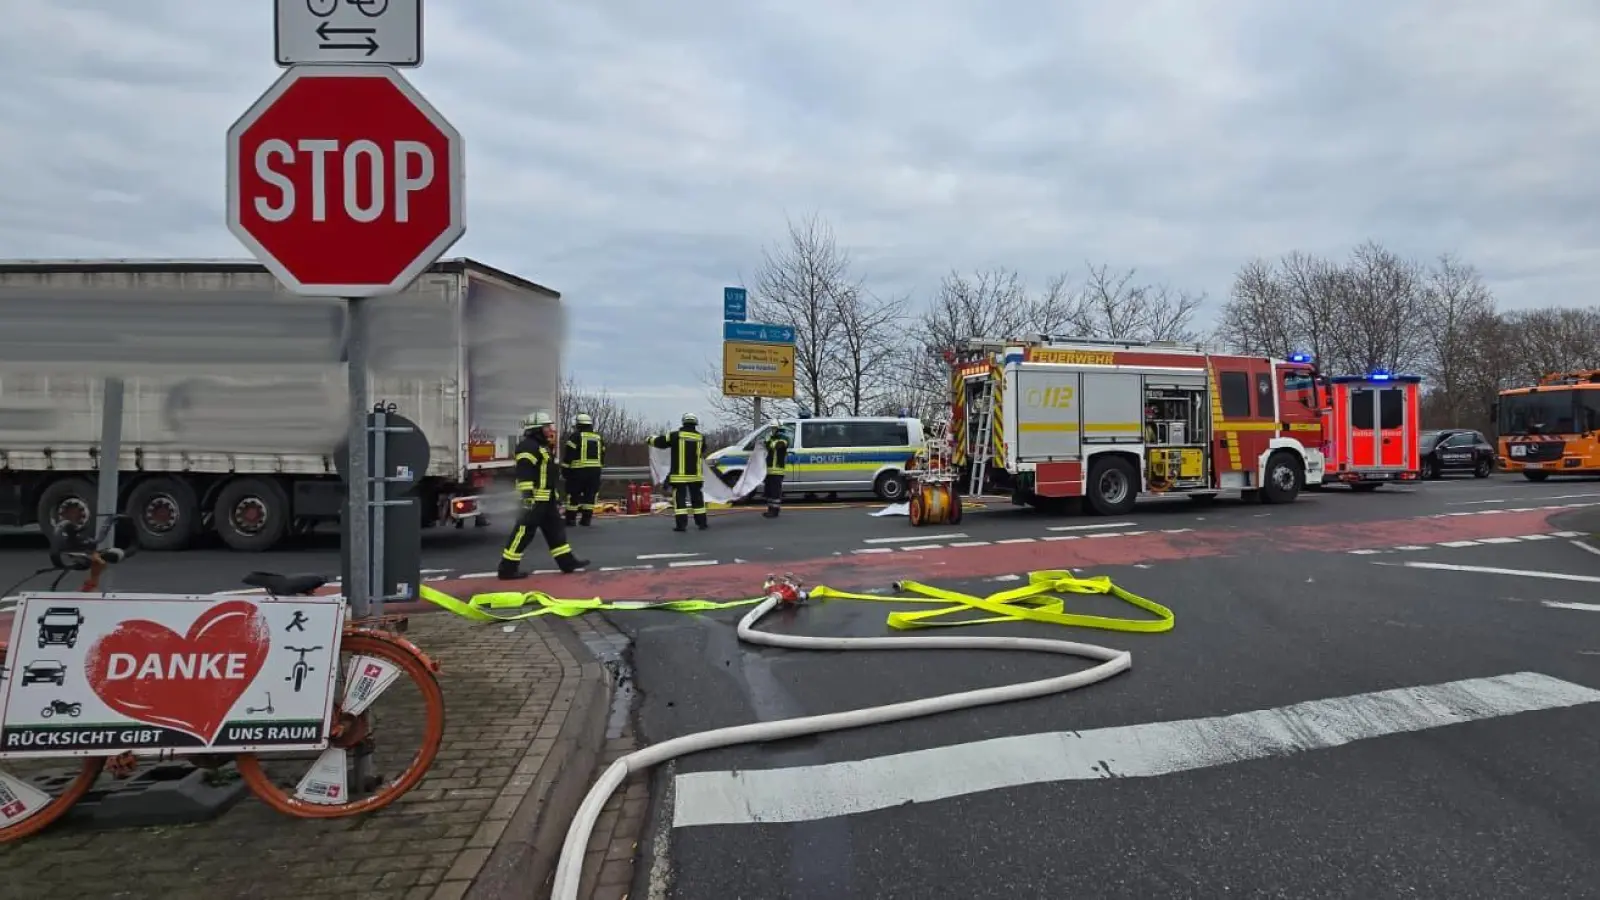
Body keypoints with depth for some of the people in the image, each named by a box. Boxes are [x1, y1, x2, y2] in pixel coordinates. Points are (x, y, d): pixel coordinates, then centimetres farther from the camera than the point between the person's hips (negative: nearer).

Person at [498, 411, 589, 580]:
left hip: (547, 499, 11)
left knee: (555, 529, 13)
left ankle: (567, 561, 18)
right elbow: (524, 474, -24)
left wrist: (555, 498, 28)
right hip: (535, 499, -11)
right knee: (523, 532, -7)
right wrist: (528, 496, -30)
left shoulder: (543, 446, 19)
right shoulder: (528, 446, -14)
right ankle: (507, 569, -3)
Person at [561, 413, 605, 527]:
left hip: (578, 470, -4)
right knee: (590, 495, 8)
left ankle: (571, 518, 4)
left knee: (573, 494, 3)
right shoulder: (599, 438, 13)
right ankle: (586, 518, 7)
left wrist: (565, 469, -1)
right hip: (595, 470, 5)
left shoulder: (575, 436, -4)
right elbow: (602, 456, 16)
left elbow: (568, 455, -7)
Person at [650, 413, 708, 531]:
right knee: (697, 498, 12)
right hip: (695, 475, 3)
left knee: (680, 498, 0)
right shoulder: (701, 438, 3)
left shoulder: (676, 436, -7)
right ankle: (702, 522, 14)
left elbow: (659, 442, 0)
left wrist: (651, 439, 21)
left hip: (680, 475, -3)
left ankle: (681, 524, -6)